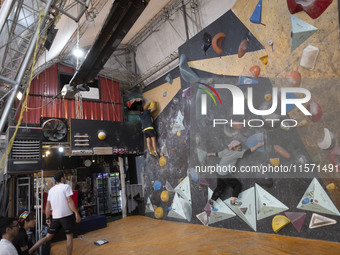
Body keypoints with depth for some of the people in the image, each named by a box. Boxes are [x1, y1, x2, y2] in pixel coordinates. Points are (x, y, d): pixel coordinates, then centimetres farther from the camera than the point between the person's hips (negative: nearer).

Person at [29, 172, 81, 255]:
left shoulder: (51, 190, 13)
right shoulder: (66, 186, -6)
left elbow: (48, 205, 13)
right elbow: (69, 201, -13)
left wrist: (47, 218, 19)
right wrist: (77, 213, -13)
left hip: (55, 217, 6)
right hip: (67, 215, -6)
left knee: (48, 237, 12)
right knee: (69, 236, 6)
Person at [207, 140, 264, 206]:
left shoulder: (225, 151, 2)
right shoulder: (235, 153, -18)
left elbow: (217, 154, 17)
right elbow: (247, 152, -20)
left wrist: (210, 154, 37)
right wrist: (257, 145, -16)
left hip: (220, 173, 9)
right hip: (226, 175, -9)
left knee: (220, 188, 23)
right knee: (238, 185, 6)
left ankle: (211, 201, 32)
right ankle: (233, 201, 7)